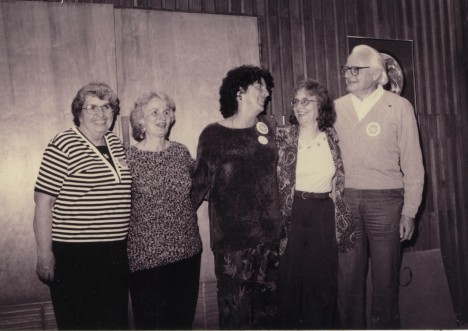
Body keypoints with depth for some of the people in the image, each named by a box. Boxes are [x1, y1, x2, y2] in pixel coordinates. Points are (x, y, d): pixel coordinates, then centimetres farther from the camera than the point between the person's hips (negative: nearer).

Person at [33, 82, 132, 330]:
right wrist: (45, 254, -13)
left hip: (116, 253, 6)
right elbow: (43, 201, -12)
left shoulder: (116, 144, 9)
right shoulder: (63, 146, -11)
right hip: (74, 255, -6)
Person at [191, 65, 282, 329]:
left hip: (268, 236, 4)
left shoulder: (268, 128, 6)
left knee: (267, 307, 14)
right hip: (231, 239, -4)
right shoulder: (214, 134, -5)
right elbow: (201, 183, -2)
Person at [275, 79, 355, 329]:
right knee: (290, 274, 6)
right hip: (291, 213, -2)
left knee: (323, 277, 10)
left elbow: (340, 180, 12)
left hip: (324, 213, 2)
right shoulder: (282, 137, -3)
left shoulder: (332, 137, 5)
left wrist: (342, 219, 10)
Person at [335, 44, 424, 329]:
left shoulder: (399, 107, 1)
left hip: (385, 199, -2)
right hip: (345, 200, 2)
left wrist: (409, 211, -3)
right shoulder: (337, 108, 8)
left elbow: (413, 164, 1)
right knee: (348, 275, 8)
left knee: (385, 276, 7)